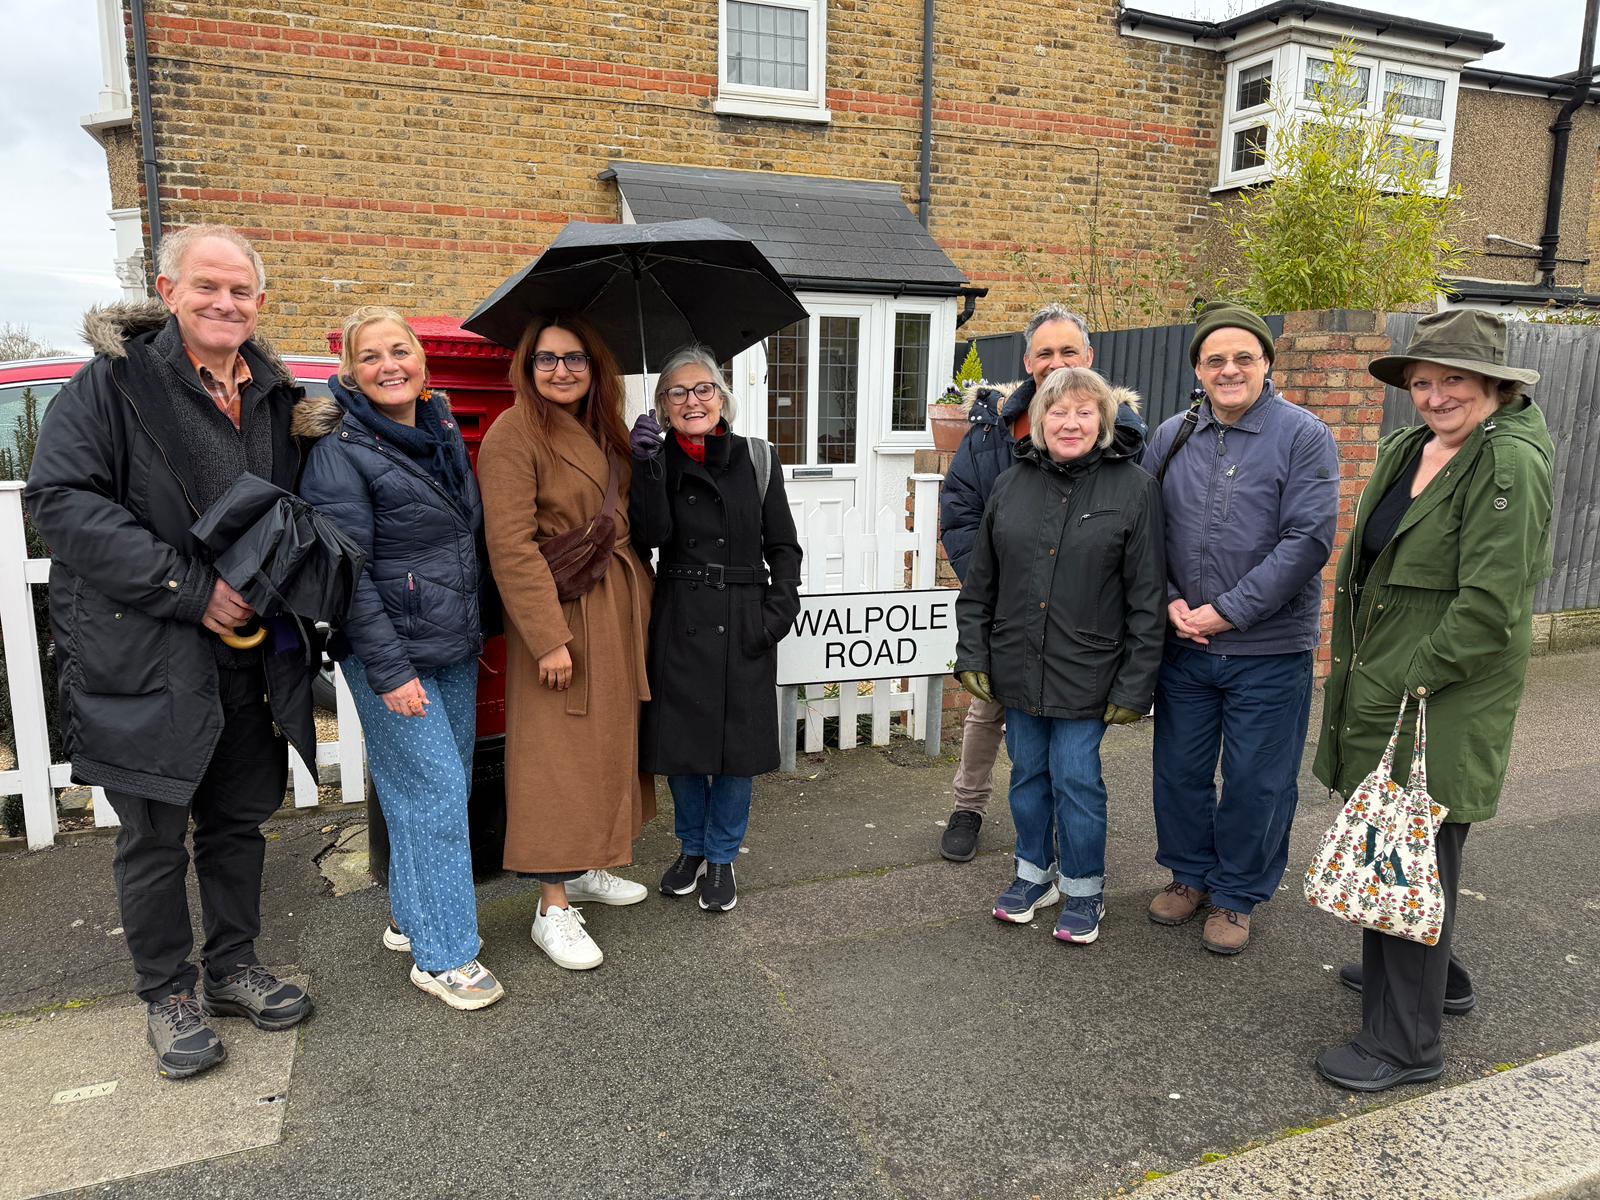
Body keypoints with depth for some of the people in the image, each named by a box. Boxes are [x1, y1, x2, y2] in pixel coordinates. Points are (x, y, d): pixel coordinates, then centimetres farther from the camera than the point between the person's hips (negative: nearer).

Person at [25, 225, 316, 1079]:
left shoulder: (273, 393, 11)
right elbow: (60, 498, -15)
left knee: (239, 819, 15)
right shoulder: (114, 379, -7)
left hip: (251, 653, 5)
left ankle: (232, 968, 33)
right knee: (155, 835, 6)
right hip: (143, 654, -5)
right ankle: (166, 995, 25)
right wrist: (187, 587, -20)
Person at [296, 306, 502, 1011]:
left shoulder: (445, 431, 10)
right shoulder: (340, 452, -12)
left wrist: (476, 629, 17)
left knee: (445, 787, 13)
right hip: (393, 653, -7)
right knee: (434, 791, -5)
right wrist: (389, 670, -19)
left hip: (456, 648, 7)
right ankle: (444, 956, 8)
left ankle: (411, 917, 31)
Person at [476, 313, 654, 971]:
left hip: (617, 611, 8)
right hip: (560, 618, -8)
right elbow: (512, 546, -18)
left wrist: (640, 602, 10)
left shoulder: (603, 434, 12)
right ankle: (553, 907, 8)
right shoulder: (513, 434, -12)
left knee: (609, 743, 16)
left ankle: (584, 868, 33)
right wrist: (549, 637, -21)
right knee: (560, 756, -3)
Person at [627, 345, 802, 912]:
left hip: (744, 625, 0)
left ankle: (722, 857, 26)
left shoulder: (756, 460, 3)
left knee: (738, 744, 6)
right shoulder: (656, 461, 3)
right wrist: (648, 464, -21)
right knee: (681, 741, 10)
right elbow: (650, 534, -14)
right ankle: (691, 847, 33)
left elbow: (783, 546, 5)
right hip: (679, 623, 1)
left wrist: (779, 609, -7)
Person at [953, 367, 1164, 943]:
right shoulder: (1011, 486, 5)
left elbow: (1148, 597, -7)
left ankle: (1084, 890, 24)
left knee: (1076, 779, 2)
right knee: (1028, 773, 14)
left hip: (1087, 672, -3)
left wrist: (1135, 683, -9)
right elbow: (979, 583, 9)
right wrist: (973, 654, 5)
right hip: (1017, 667, 4)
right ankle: (1034, 873, 34)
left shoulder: (1134, 489, -6)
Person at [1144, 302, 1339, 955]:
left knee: (1256, 782, 8)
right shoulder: (1170, 438, 5)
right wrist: (1170, 601, -8)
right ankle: (1189, 873, 37)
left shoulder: (1303, 436, -7)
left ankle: (1237, 896, 29)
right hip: (1183, 643, 4)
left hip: (1268, 650, -3)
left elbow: (1308, 539, -14)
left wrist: (1228, 611, -17)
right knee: (1179, 769, 15)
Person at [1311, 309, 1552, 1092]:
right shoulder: (1405, 449, 11)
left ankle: (1406, 1043, 17)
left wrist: (1414, 679, -17)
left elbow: (1489, 604, -20)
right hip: (1379, 691, 8)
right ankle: (1433, 976, 43)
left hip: (1441, 707, -8)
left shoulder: (1510, 465, -15)